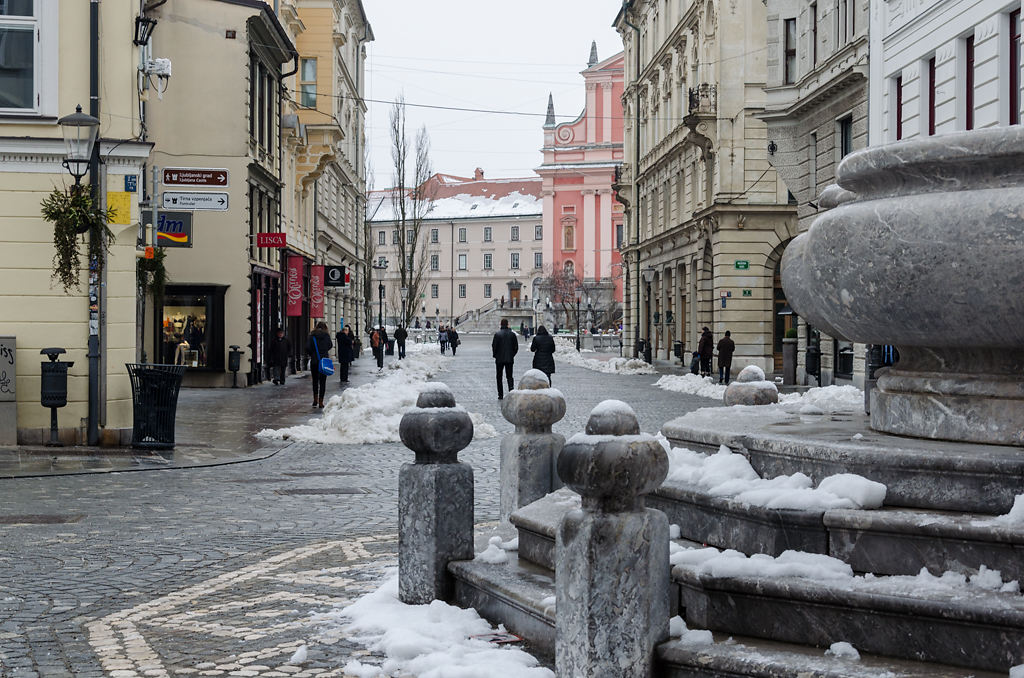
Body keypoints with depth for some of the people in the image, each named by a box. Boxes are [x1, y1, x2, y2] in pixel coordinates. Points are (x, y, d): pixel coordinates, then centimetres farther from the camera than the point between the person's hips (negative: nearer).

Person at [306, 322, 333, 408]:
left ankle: (315, 400, 14)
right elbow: (330, 346, 8)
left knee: (315, 381, 16)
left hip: (314, 361, 1)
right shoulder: (326, 336, -2)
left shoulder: (312, 336, -2)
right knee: (322, 381, 4)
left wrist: (311, 354, 7)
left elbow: (307, 347, -10)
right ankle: (320, 402, 1)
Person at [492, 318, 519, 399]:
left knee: (499, 377, 9)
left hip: (499, 359, -2)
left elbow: (494, 346, -9)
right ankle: (511, 389, -15)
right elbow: (516, 347, 1)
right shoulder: (512, 334, -2)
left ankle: (500, 395, 10)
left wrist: (495, 355, 7)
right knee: (509, 376, 9)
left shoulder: (497, 334, -10)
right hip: (509, 359, 2)